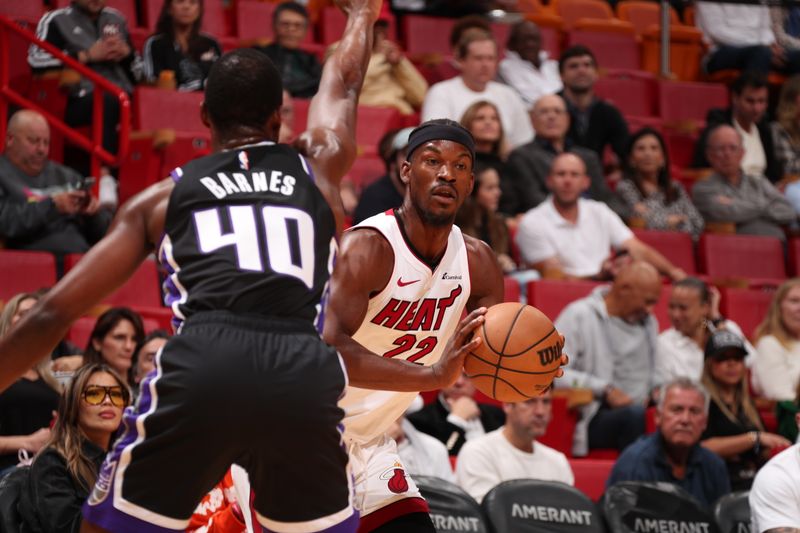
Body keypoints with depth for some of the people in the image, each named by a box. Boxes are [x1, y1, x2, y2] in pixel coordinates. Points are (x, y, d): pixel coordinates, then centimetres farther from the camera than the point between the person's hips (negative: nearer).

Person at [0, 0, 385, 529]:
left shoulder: (163, 197, 25)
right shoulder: (318, 166, 28)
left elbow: (51, 315, 19)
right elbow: (344, 78, 53)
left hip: (202, 365, -1)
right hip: (305, 372, 1)